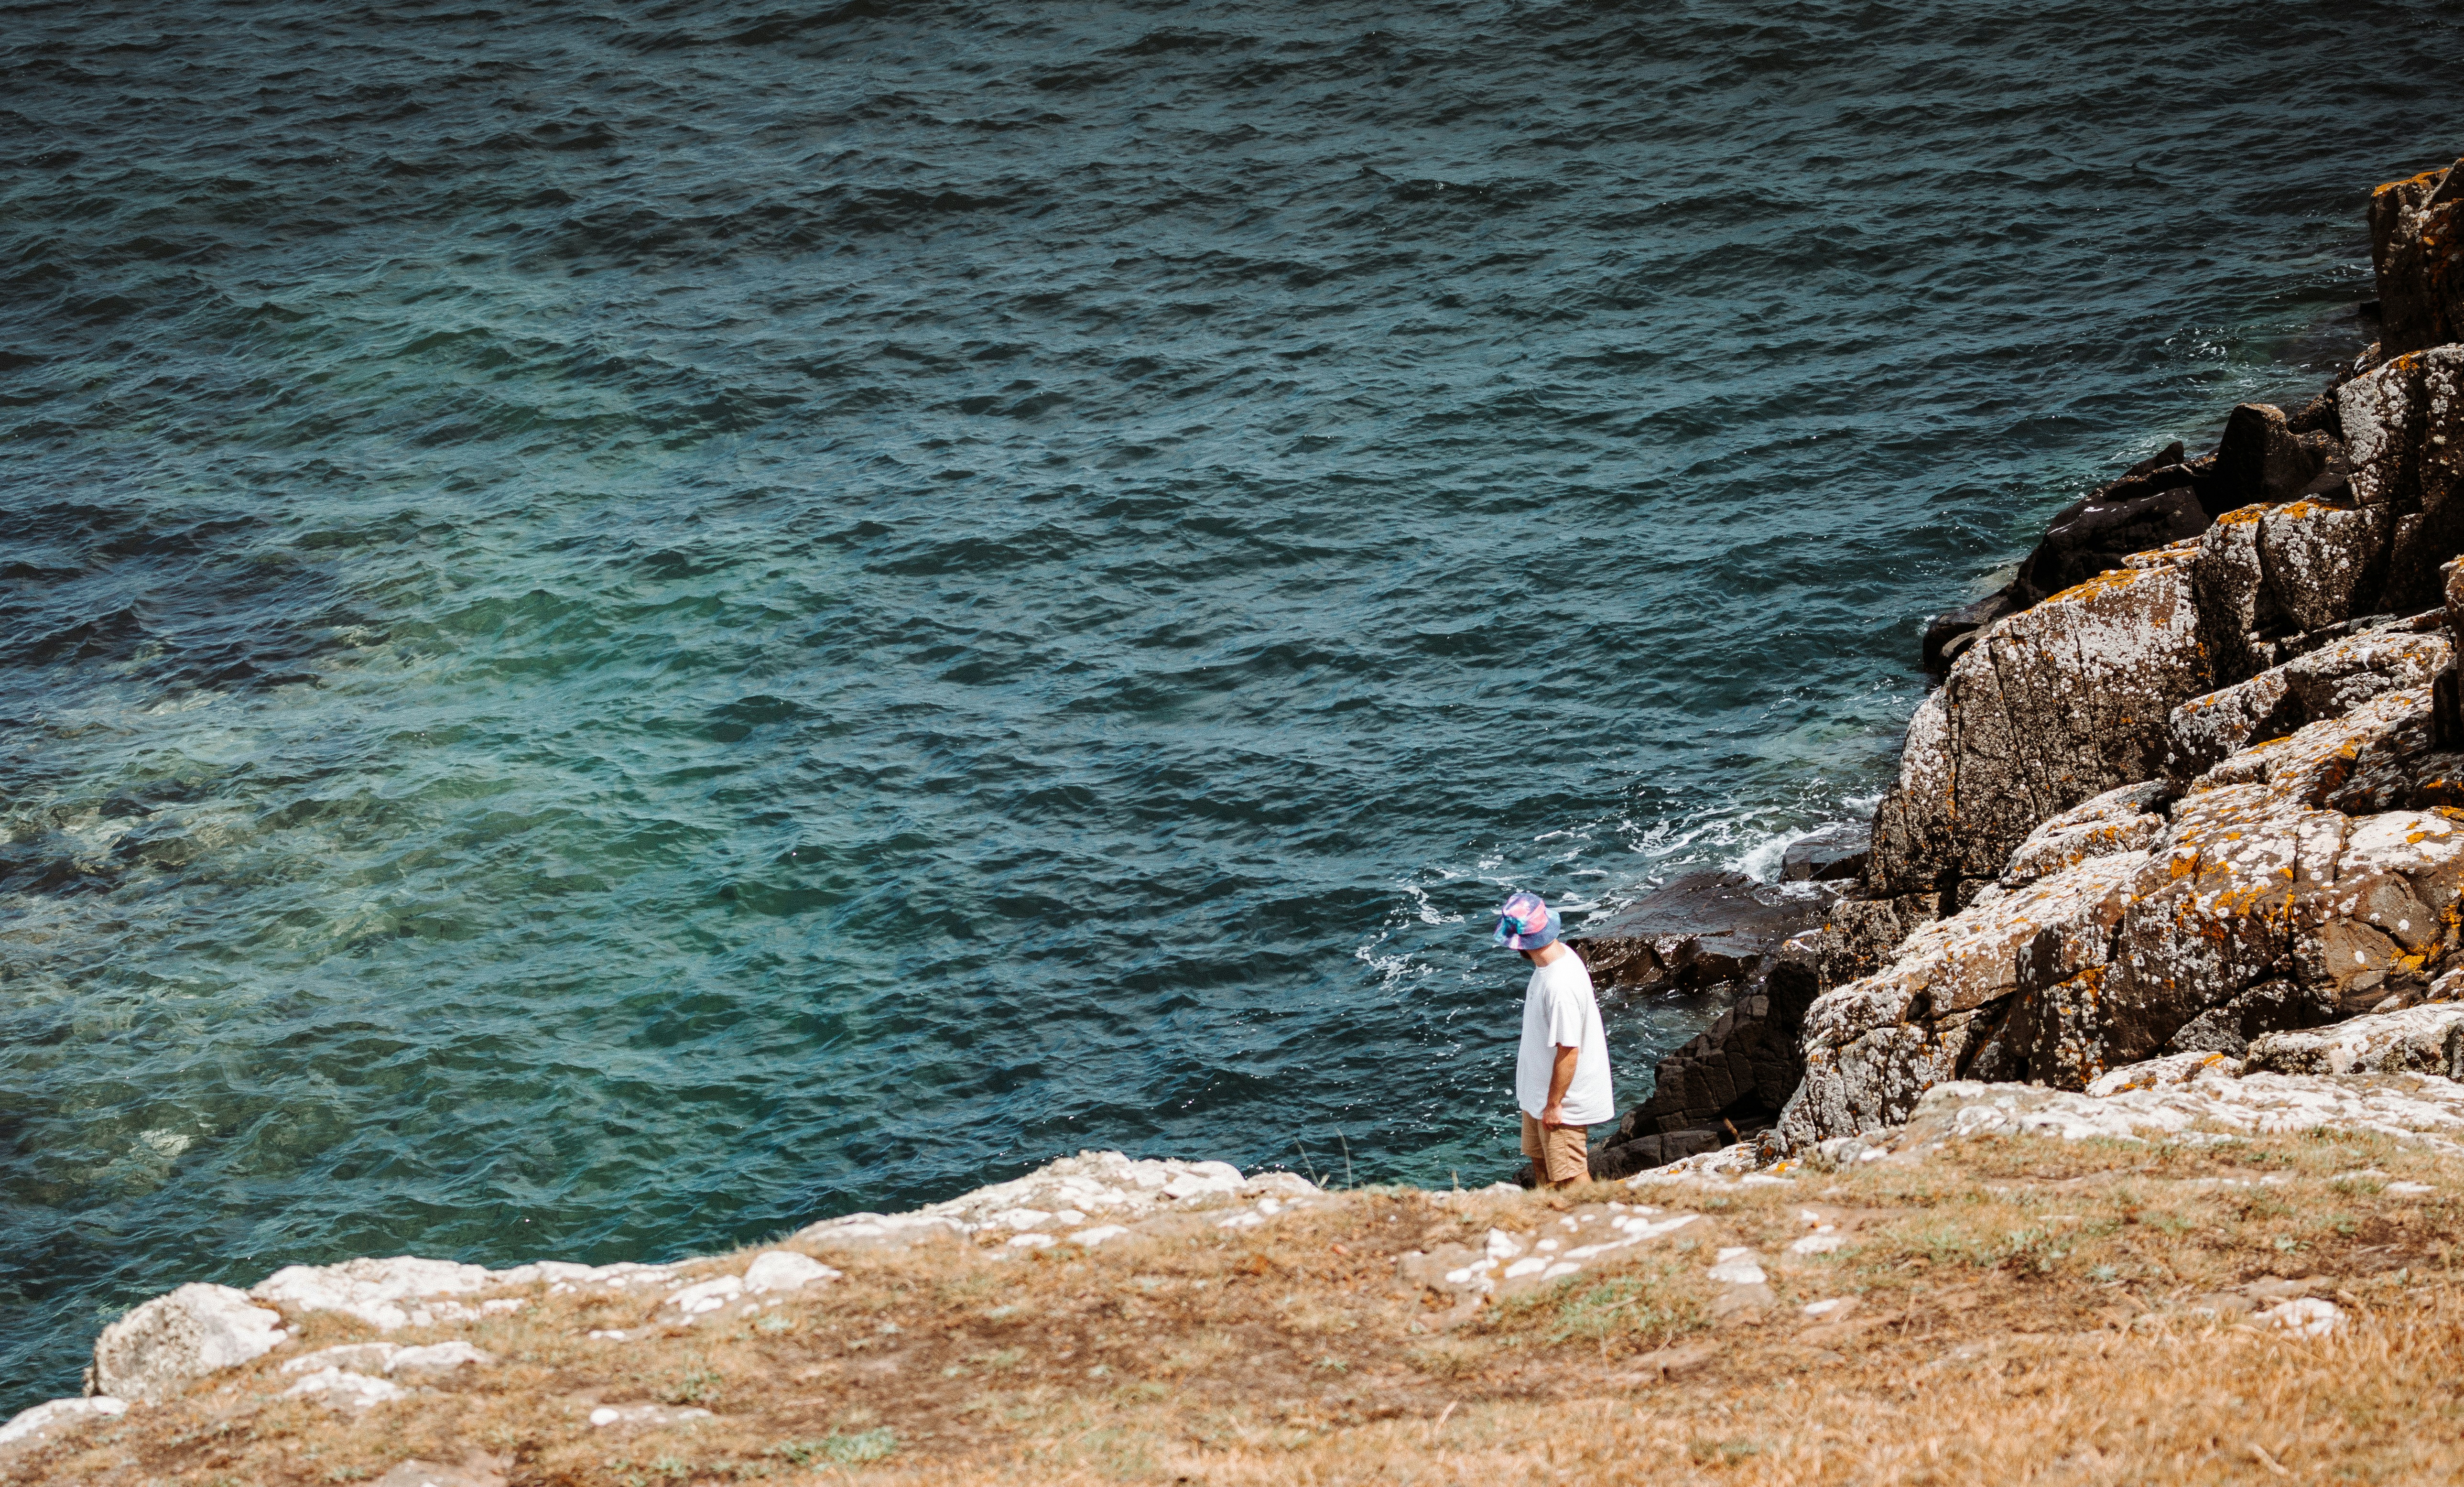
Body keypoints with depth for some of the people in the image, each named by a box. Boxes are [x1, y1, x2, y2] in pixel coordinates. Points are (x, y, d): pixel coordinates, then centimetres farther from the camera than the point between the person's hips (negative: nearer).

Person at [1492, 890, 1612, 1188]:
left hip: (1562, 1098, -10)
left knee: (1570, 1178, 5)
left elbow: (1568, 1051, -28)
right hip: (1540, 1091, 10)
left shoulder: (1561, 985, -34)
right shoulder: (1560, 956, -4)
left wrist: (1554, 1105, -18)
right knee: (1541, 1164, 25)